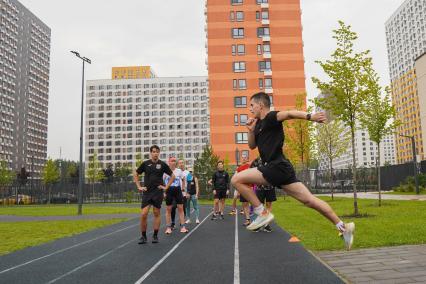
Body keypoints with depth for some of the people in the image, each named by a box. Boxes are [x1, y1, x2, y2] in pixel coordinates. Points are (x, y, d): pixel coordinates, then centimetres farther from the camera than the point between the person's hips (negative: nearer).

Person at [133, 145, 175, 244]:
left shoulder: (162, 164, 1)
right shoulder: (145, 164, 3)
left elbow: (172, 176, 9)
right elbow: (135, 175, 13)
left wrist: (166, 187, 1)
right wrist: (139, 187, 4)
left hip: (158, 192, 0)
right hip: (147, 192, 0)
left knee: (157, 214, 5)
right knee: (143, 214, -7)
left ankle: (155, 236, 15)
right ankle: (143, 236, 7)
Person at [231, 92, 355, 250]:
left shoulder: (271, 118, -7)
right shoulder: (259, 123, 20)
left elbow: (289, 114, -26)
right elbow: (252, 146, 28)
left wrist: (309, 117, -45)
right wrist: (251, 130, 10)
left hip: (276, 167, -9)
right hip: (278, 168, 9)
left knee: (237, 180, -12)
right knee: (309, 200, 8)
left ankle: (262, 213, -5)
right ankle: (343, 226, 11)